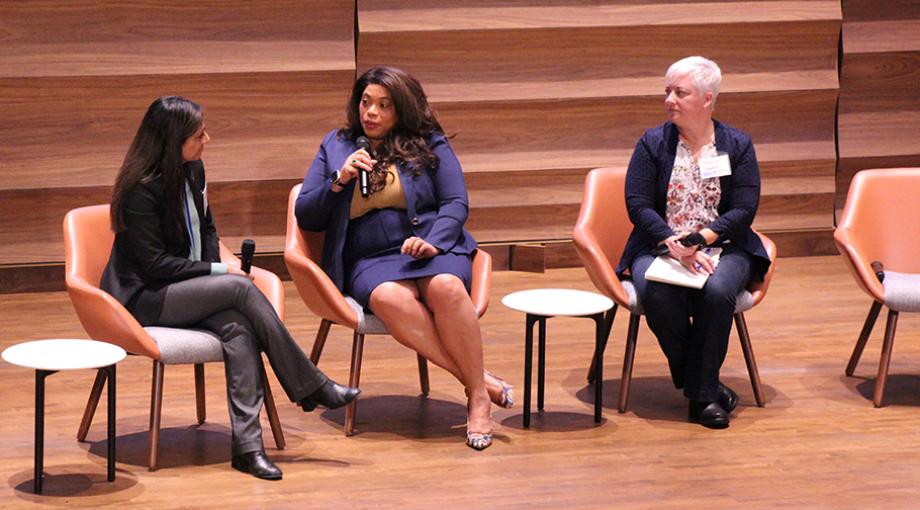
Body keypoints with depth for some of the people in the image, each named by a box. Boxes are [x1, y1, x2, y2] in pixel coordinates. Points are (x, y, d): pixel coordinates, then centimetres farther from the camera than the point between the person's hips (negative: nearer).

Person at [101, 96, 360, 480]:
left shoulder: (193, 171, 7)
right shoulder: (142, 189, -17)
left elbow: (207, 229, 21)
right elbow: (154, 263, -18)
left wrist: (216, 269, 2)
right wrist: (218, 273, -16)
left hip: (183, 291, 7)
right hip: (143, 300, -7)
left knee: (236, 326, -27)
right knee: (242, 288, -28)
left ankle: (247, 444, -35)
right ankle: (310, 387, -20)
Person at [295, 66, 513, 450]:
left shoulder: (429, 144, 14)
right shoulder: (335, 146, 18)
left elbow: (456, 204, 5)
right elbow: (305, 217, 14)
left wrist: (432, 241, -14)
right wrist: (340, 181, -3)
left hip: (432, 250, 0)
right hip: (370, 261, 0)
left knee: (445, 287, -38)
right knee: (388, 297, -38)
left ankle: (478, 394, -29)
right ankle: (479, 380, -33)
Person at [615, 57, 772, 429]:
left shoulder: (737, 145, 6)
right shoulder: (653, 143, 7)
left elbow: (744, 210, -2)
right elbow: (638, 204, -3)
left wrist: (700, 239, -18)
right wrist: (674, 244, -19)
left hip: (722, 247, 0)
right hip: (660, 247, 0)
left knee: (716, 290, -35)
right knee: (655, 293, -33)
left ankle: (702, 393, -21)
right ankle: (704, 387, -15)